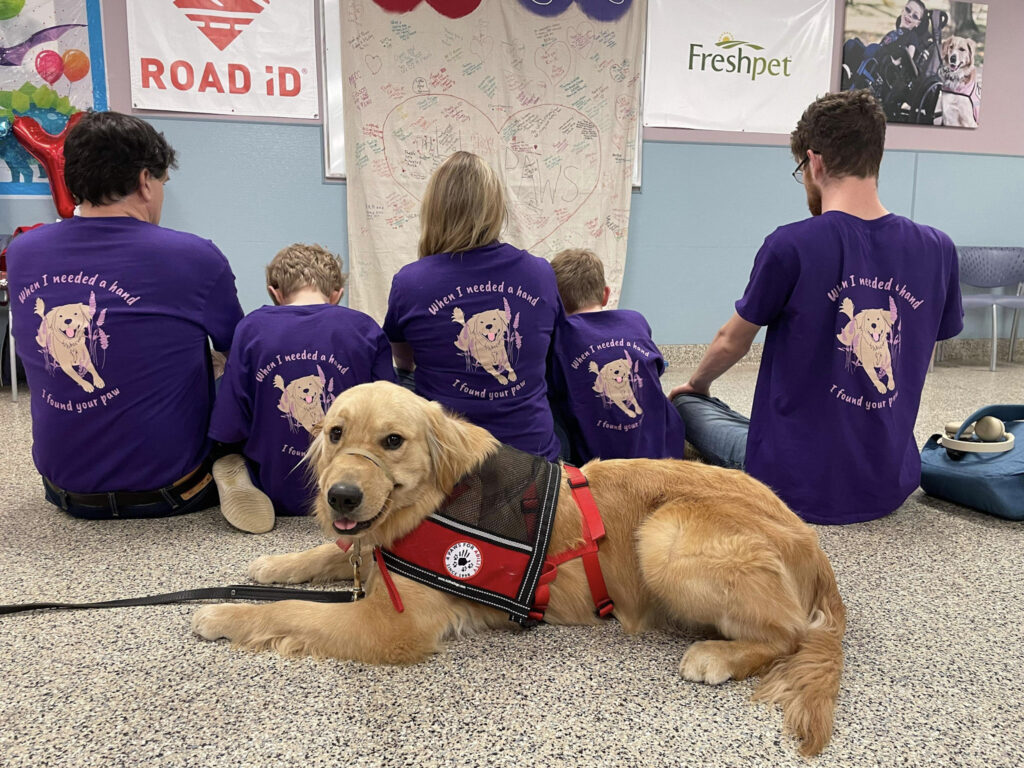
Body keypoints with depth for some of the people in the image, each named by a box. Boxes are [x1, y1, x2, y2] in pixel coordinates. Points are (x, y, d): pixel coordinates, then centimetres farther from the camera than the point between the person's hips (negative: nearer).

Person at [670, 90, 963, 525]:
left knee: (685, 405, 17)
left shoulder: (790, 246, -19)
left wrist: (695, 384, 18)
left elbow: (731, 343, -5)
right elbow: (926, 346, 10)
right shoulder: (937, 249, -4)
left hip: (799, 487, -6)